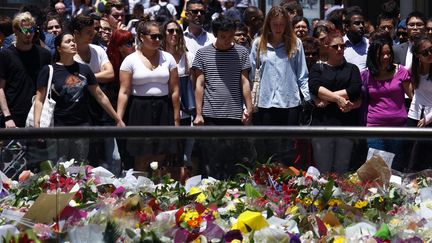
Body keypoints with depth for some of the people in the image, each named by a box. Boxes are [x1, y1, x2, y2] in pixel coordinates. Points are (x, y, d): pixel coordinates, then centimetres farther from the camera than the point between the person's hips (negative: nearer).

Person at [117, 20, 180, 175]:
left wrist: (176, 118, 5)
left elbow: (174, 90, 7)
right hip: (140, 110, -2)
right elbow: (124, 92, -4)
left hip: (163, 110, 2)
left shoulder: (168, 58, 7)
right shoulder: (131, 60, 0)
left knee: (160, 159, 3)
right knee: (141, 159, -1)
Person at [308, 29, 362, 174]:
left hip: (346, 124, 1)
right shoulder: (318, 68, 13)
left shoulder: (352, 69, 16)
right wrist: (338, 98, -14)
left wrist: (327, 98, -8)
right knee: (323, 171, -6)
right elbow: (314, 87, -7)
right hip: (323, 122, -1)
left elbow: (356, 89, -4)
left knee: (341, 171, -1)